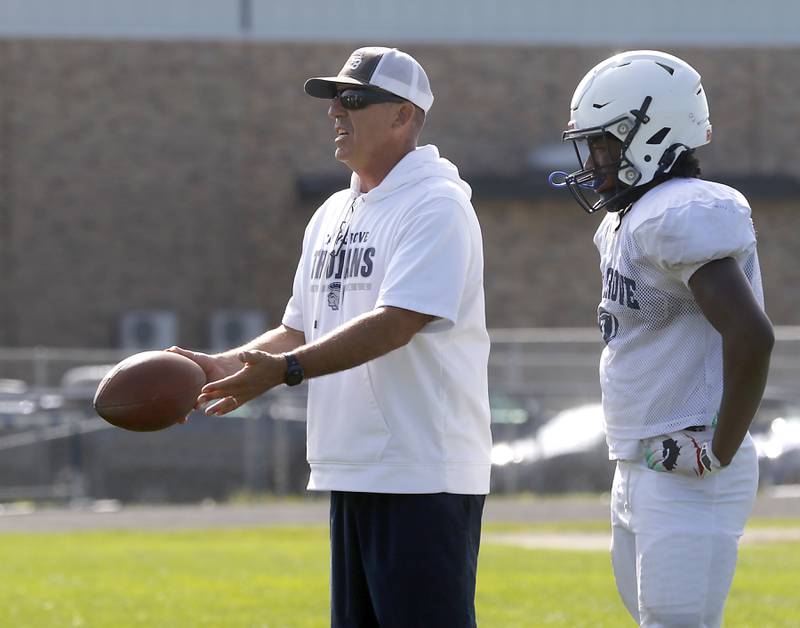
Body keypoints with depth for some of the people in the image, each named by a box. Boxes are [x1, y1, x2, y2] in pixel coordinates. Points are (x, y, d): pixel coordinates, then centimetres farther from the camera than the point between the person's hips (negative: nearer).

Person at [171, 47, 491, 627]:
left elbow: (397, 323, -22)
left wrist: (286, 369, -27)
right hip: (349, 471, 9)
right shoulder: (333, 215, 17)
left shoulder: (437, 206, -11)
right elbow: (301, 330, 19)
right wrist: (231, 364, 0)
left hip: (425, 475, -9)